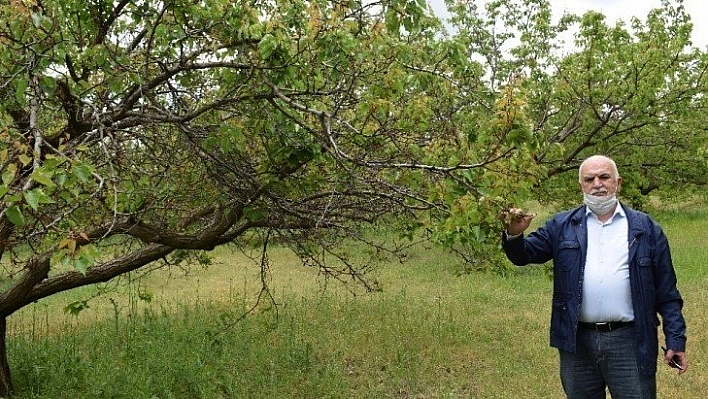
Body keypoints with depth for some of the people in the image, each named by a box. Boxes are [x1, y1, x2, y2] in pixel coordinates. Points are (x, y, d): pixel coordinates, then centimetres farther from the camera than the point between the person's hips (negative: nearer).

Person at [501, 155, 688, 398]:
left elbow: (666, 291, 4)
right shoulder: (562, 226, 7)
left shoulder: (646, 229, 4)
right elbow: (524, 254, 2)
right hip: (577, 341, 2)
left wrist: (675, 340, 0)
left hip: (629, 342, -1)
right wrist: (514, 235, -19)